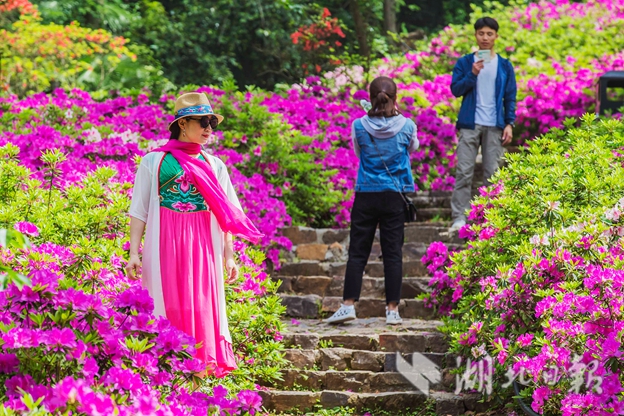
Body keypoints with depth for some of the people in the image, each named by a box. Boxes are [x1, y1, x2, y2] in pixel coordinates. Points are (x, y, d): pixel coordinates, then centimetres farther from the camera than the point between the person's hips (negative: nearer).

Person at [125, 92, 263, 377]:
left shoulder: (214, 166, 13)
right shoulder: (154, 161, 5)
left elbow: (224, 214, 13)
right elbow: (139, 210, 4)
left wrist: (229, 256, 5)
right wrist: (134, 252, -4)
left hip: (203, 247, 2)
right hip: (165, 244, -2)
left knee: (202, 306, -1)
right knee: (168, 303, -4)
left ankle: (204, 367, 4)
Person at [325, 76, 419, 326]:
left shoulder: (359, 126, -7)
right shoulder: (406, 126, -7)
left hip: (366, 194, 0)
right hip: (395, 196, 0)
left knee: (357, 252, 6)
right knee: (393, 253, 4)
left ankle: (349, 305, 0)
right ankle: (392, 309, 5)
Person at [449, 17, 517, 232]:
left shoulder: (505, 66, 9)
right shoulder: (465, 63, 6)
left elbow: (510, 97, 10)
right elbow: (455, 89, 0)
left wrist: (509, 123, 0)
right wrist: (472, 74, -14)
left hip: (494, 126, 1)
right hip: (470, 124, -1)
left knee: (492, 173, 2)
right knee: (464, 172, -6)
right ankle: (459, 217, -7)